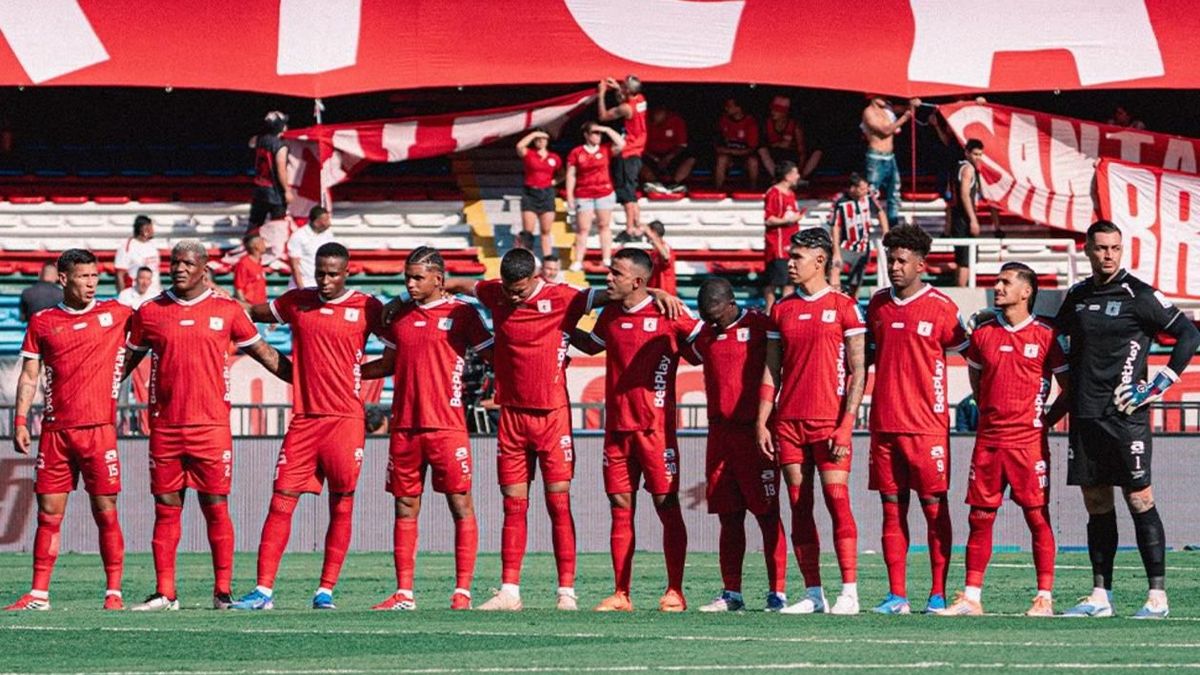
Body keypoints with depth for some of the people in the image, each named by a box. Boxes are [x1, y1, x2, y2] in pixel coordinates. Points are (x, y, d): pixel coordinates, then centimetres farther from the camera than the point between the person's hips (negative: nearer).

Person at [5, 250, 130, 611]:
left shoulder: (115, 314, 5)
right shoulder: (42, 322, 9)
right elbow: (29, 376, 11)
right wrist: (20, 421, 2)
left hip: (98, 428, -1)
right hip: (55, 430, 1)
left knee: (106, 512, -2)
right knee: (49, 513, 2)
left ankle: (114, 592, 3)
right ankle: (39, 594, 5)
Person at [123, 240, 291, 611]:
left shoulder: (227, 311, 4)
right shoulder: (150, 312, 8)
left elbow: (263, 353, 12)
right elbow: (129, 359, 18)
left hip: (211, 425, -2)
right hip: (165, 425, 2)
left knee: (216, 508, -1)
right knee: (166, 509, 3)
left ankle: (222, 591, 4)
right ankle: (164, 593, 6)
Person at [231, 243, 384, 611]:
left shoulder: (366, 308, 1)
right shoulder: (296, 302, 10)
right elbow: (252, 314, 24)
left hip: (345, 418, -2)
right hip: (304, 418, 2)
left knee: (342, 505, 0)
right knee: (281, 500, -3)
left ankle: (326, 590, 7)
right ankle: (263, 590, -3)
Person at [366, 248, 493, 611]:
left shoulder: (461, 313, 0)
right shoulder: (400, 315, 13)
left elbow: (492, 356, 2)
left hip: (447, 427, -5)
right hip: (404, 427, 5)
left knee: (460, 505, -4)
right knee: (405, 507, 5)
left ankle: (462, 592, -1)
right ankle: (404, 593, 7)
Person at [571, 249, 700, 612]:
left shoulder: (667, 315, -6)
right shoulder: (610, 316, 11)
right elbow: (592, 345, 30)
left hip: (656, 428, -5)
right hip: (617, 427, 5)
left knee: (667, 505, -4)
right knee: (620, 507, 4)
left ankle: (675, 592, 0)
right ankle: (620, 594, 7)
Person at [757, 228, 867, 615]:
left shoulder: (843, 307, -1)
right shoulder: (782, 310, 14)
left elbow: (858, 371, -4)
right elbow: (771, 371, 16)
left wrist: (846, 425, -12)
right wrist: (762, 423, 8)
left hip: (829, 420, -5)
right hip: (788, 422, 5)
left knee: (837, 501, -11)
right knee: (799, 508, 4)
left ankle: (849, 593, -11)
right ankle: (813, 595, 7)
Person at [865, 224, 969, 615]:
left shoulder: (940, 307, -4)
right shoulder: (878, 304, 12)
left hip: (926, 425, -5)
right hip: (884, 422, 5)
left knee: (934, 507, -2)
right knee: (892, 508, 4)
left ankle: (938, 594, 1)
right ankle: (896, 595, 5)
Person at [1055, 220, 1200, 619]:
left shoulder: (1139, 295, -5)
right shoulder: (1077, 297, 12)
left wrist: (1161, 384, -8)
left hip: (1125, 414, -6)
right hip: (1084, 416, 6)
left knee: (1140, 502, -6)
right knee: (1096, 504, 8)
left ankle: (1158, 596, -5)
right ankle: (1100, 596, 11)